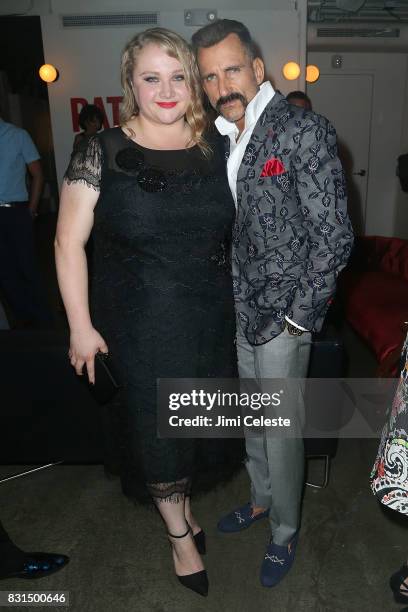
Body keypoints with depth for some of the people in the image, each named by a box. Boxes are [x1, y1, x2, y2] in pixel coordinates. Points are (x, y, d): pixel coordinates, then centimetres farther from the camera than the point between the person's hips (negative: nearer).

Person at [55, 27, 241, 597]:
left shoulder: (216, 147, 1)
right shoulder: (103, 153, -8)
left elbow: (242, 226, 10)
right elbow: (69, 241, -7)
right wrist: (81, 326, -8)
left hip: (213, 319, 4)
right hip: (142, 327, -3)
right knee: (158, 429, 11)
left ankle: (182, 505, 49)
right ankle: (180, 532, 40)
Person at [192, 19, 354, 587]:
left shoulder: (305, 130, -13)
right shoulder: (225, 138, 8)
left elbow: (334, 237, -16)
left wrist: (297, 319, -15)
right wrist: (229, 301, 7)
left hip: (284, 316, -6)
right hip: (243, 312, 7)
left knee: (282, 431, 7)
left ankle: (285, 531, 32)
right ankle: (262, 499, 45)